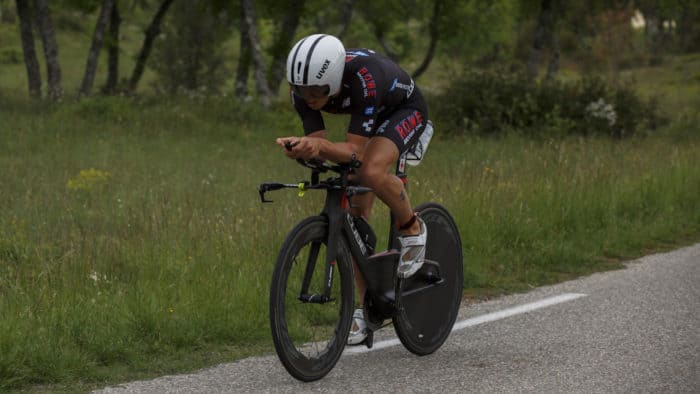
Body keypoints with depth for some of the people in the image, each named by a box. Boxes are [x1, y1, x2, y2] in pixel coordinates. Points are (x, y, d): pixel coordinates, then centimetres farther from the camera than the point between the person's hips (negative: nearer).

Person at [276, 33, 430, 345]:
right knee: (357, 212, -1)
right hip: (370, 116, 6)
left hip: (405, 109, -6)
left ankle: (412, 228, -5)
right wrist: (301, 147, -46)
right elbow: (317, 144, -24)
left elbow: (355, 152, -39)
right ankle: (365, 308, 9)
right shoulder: (304, 88, -25)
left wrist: (320, 146, -57)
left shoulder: (363, 77, -41)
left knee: (371, 172, -35)